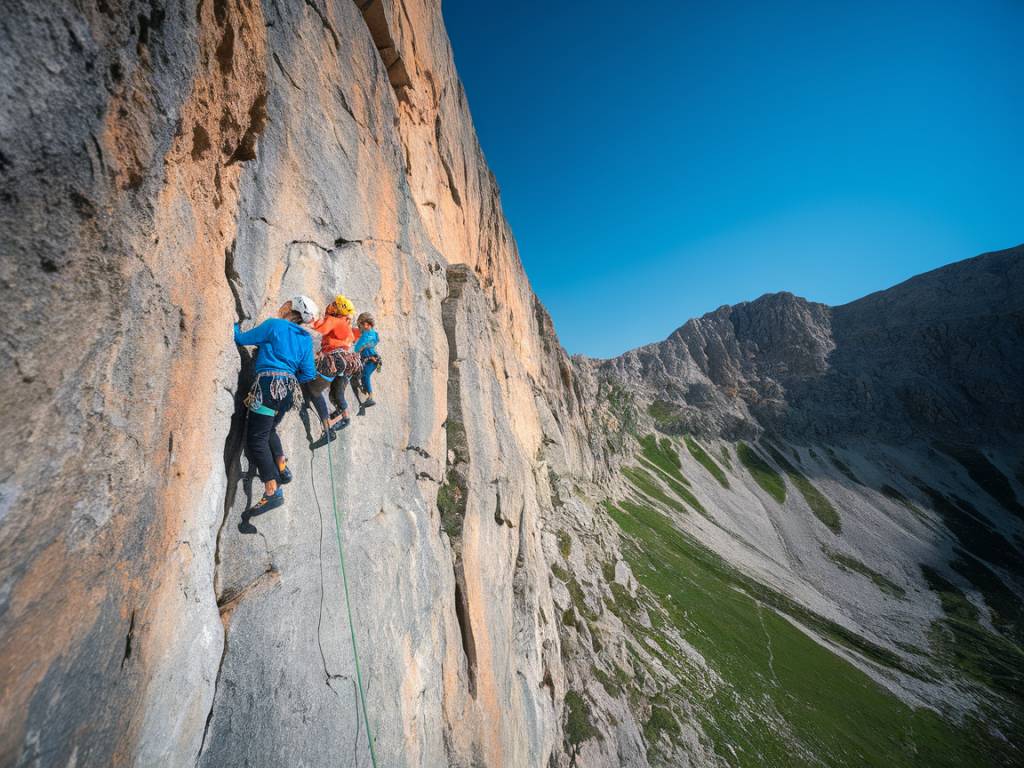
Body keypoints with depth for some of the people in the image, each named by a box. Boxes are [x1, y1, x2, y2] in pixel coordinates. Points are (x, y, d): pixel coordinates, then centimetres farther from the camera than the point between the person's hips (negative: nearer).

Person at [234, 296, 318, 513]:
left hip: (269, 383, -7)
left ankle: (272, 492, -12)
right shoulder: (306, 338, 16)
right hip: (288, 389, 7)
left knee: (256, 438, -6)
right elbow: (308, 373, 12)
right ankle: (282, 468, 13)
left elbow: (241, 339, 9)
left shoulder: (273, 324, 2)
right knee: (268, 431, 26)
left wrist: (235, 325, 28)